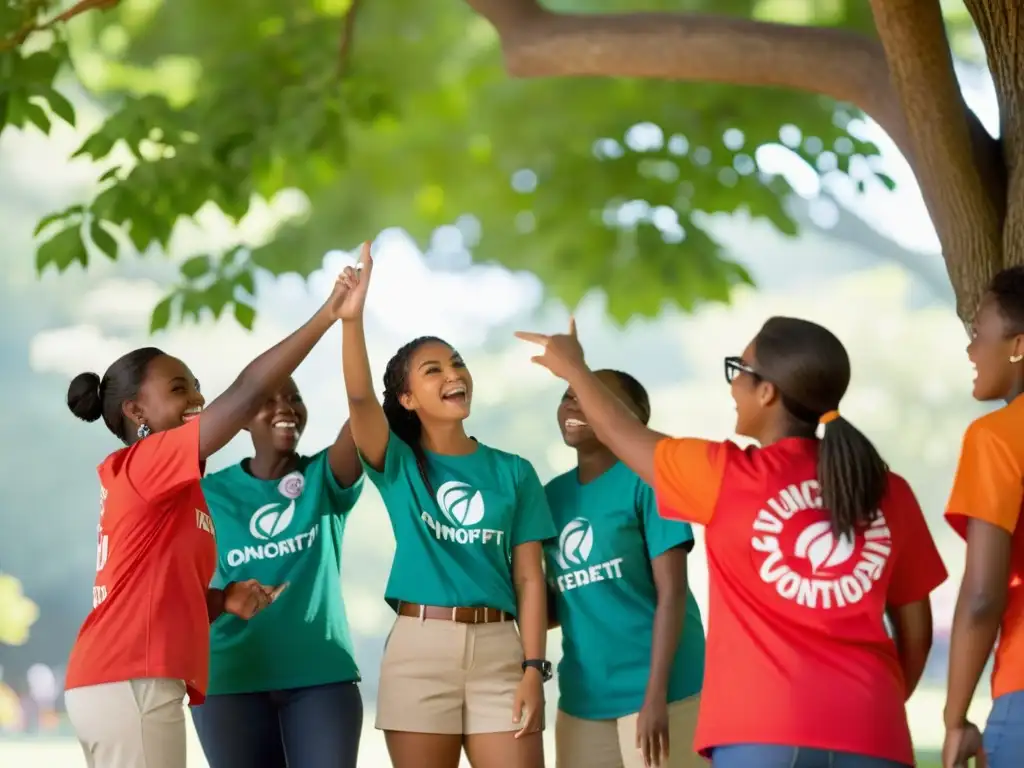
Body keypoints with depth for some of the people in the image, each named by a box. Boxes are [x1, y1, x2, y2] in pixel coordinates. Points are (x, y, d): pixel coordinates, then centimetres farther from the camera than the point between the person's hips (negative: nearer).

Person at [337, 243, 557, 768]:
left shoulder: (512, 472, 9)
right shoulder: (397, 464, 6)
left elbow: (529, 578, 6)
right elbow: (360, 398, -14)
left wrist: (534, 667, -5)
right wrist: (351, 319, -30)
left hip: (499, 649, 1)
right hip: (419, 647, -1)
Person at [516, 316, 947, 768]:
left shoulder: (730, 477, 1)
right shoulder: (887, 493, 8)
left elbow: (623, 435, 18)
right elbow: (916, 628, 13)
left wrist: (574, 367, 36)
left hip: (764, 732, -3)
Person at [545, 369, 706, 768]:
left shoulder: (645, 479, -7)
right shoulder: (553, 494, 11)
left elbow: (672, 592, -11)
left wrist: (656, 693, -17)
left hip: (651, 688, -6)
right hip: (581, 696, 6)